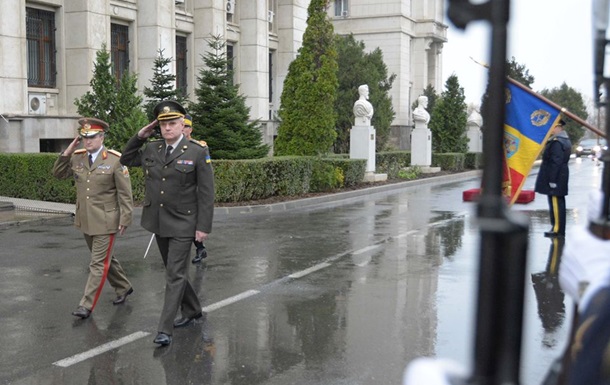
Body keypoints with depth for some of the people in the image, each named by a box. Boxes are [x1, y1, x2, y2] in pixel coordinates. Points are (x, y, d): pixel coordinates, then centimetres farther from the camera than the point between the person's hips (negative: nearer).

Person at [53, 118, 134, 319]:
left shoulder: (115, 160, -12)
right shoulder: (77, 158, 4)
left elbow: (125, 193, -10)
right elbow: (58, 173, 11)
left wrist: (125, 219, -13)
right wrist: (67, 152, -2)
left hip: (105, 221, -6)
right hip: (85, 220, 6)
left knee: (99, 263, -3)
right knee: (105, 258, 19)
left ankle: (87, 305, 2)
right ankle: (123, 287, 37)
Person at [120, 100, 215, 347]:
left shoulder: (198, 152, -10)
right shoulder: (151, 149, 4)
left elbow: (206, 193, -10)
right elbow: (126, 160, 20)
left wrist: (203, 227, -14)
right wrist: (139, 137, 4)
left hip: (182, 224, -6)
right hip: (158, 222, 6)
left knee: (175, 275, -6)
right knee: (173, 270, 18)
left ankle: (165, 329, -2)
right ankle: (192, 311, 37)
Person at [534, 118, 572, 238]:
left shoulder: (556, 142, -19)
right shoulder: (565, 140, 15)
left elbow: (555, 162, -23)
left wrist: (552, 180, -21)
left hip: (554, 178, -11)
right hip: (561, 177, 11)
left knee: (556, 203, -6)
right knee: (559, 202, 14)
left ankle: (557, 229, -3)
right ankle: (560, 229, 21)